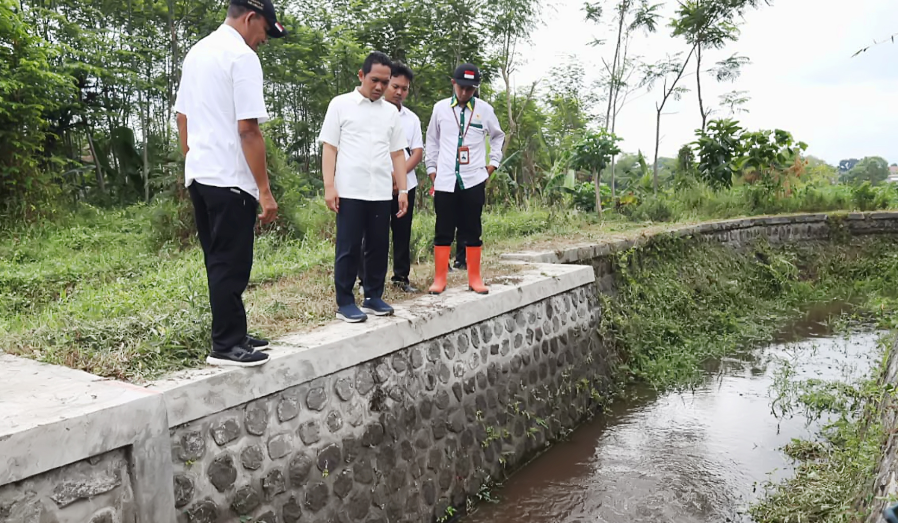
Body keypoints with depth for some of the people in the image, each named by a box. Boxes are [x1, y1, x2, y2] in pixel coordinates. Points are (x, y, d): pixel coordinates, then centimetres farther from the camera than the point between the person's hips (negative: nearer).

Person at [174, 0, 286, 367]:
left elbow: (182, 118, 19)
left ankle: (232, 334, 24)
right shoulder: (242, 56, -12)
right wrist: (265, 190, -17)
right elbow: (248, 130, -18)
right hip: (230, 179, -9)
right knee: (232, 265, -1)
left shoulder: (197, 52, 16)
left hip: (199, 175, 9)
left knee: (218, 262, 14)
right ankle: (226, 346, 6)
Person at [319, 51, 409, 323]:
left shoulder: (391, 112, 13)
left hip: (381, 193, 4)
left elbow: (397, 153, 15)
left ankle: (374, 297, 20)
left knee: (378, 247, 8)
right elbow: (329, 148, 0)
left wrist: (403, 190, 8)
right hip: (350, 191, -4)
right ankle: (345, 303, 8)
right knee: (348, 249, 1)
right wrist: (329, 186, -8)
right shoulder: (340, 105, 3)